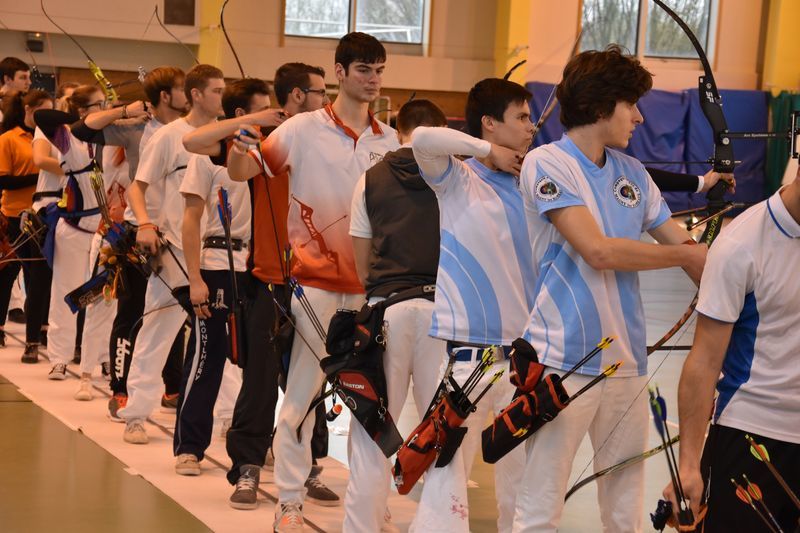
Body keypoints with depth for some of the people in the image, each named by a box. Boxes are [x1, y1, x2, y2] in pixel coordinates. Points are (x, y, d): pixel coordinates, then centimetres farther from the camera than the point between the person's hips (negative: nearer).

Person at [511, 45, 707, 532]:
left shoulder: (632, 174, 12)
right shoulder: (548, 164, -7)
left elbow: (684, 246, 11)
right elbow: (597, 251, -15)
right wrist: (686, 255, -6)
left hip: (628, 358, 6)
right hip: (564, 359, -6)